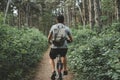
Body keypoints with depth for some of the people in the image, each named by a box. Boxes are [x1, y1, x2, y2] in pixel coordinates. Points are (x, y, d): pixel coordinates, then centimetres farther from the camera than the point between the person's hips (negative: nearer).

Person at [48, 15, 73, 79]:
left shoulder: (53, 27, 10)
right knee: (64, 56, 35)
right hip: (64, 47, 1)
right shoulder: (67, 28, 11)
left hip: (54, 47, -1)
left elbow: (49, 38, 10)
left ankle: (53, 71, 5)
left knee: (51, 58, 26)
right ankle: (65, 70, 33)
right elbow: (71, 40, 15)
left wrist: (50, 42, 32)